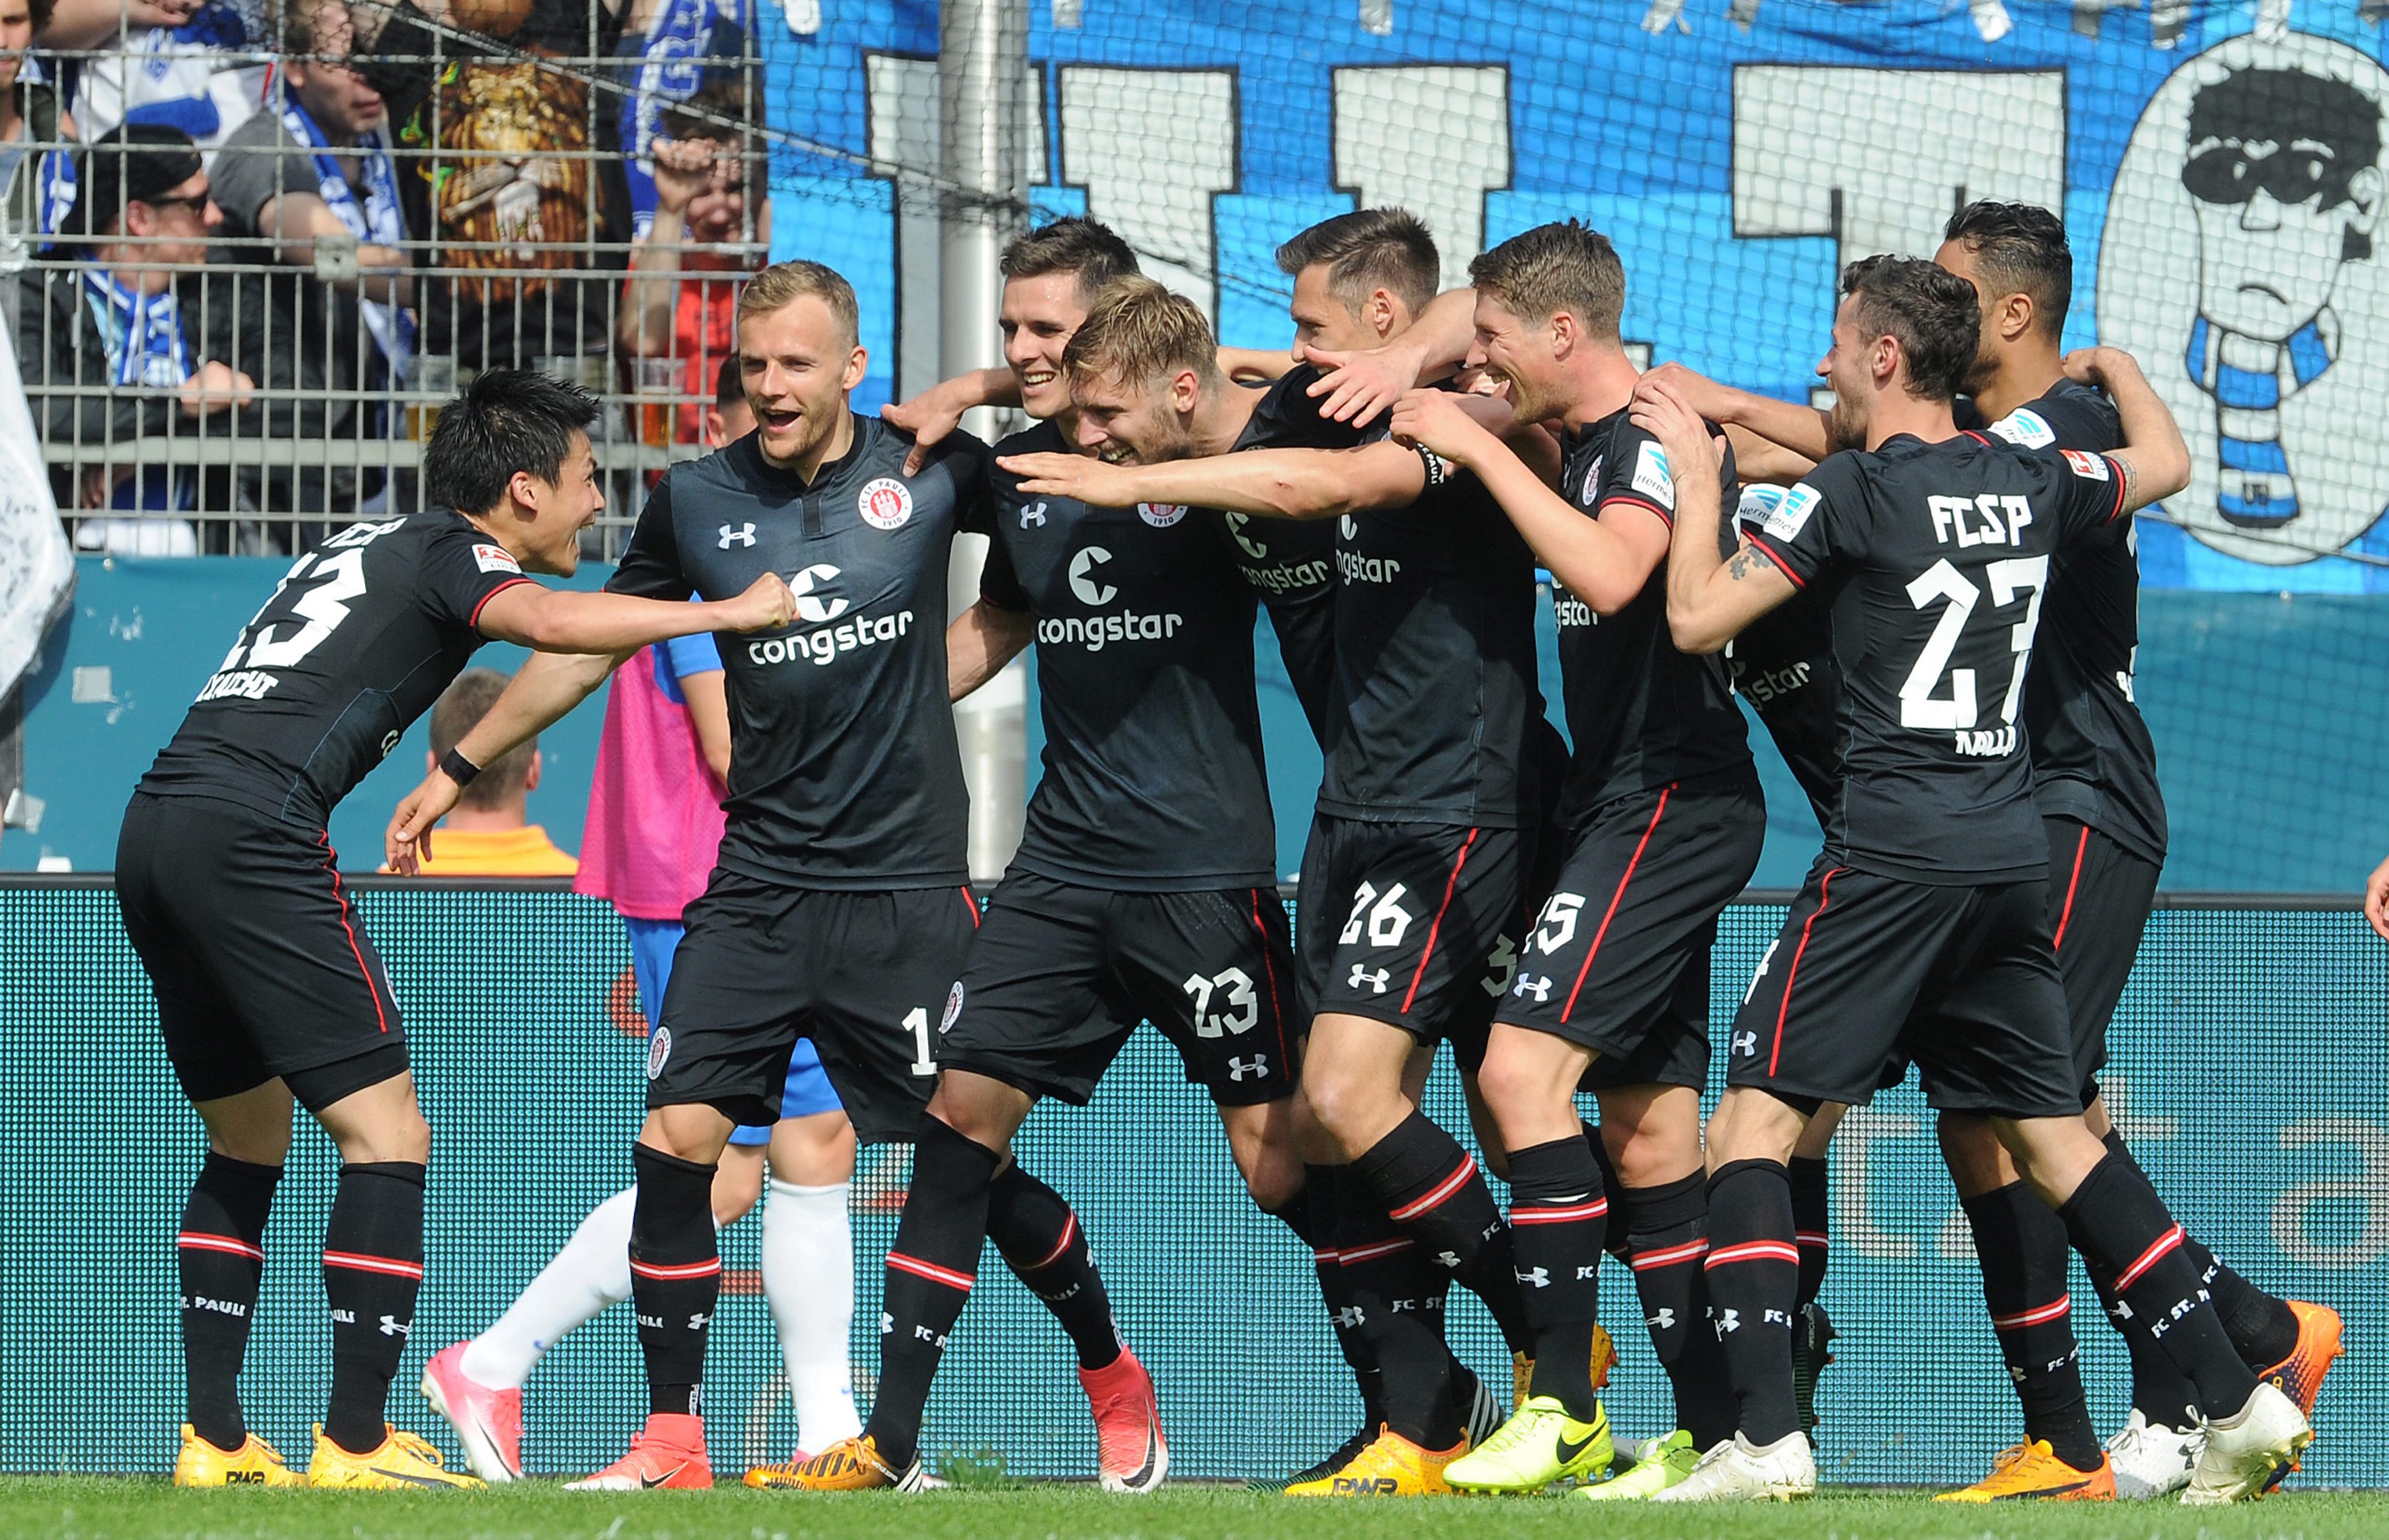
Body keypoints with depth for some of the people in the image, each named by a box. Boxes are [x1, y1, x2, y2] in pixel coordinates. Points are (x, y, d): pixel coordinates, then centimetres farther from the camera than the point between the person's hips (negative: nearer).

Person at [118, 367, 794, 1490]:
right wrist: (728, 613, -13)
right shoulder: (450, 554, 1)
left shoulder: (368, 547, 25)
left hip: (157, 821, 9)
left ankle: (213, 1440, 16)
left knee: (248, 1140, 19)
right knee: (385, 1136, -5)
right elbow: (551, 621, -19)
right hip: (250, 835, -9)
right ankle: (355, 1442, -8)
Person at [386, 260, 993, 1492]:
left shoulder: (930, 471, -3)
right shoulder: (698, 500, 3)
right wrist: (462, 764, 18)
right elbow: (589, 644, 15)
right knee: (675, 1136, -9)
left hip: (906, 890, -2)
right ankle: (672, 1440, 0)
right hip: (760, 881, 2)